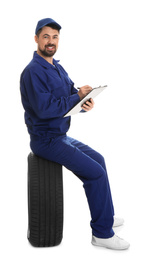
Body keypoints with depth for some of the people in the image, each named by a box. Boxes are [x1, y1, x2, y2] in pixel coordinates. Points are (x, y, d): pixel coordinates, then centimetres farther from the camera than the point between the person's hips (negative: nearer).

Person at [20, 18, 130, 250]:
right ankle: (102, 233, -1)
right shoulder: (33, 72, -19)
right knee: (96, 172, -14)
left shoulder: (57, 68, 11)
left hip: (61, 136, 10)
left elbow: (72, 94, 8)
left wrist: (86, 101, -16)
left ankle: (104, 215, 30)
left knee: (98, 159, 19)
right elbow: (44, 109, -28)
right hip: (46, 140, -10)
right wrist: (77, 97, -19)